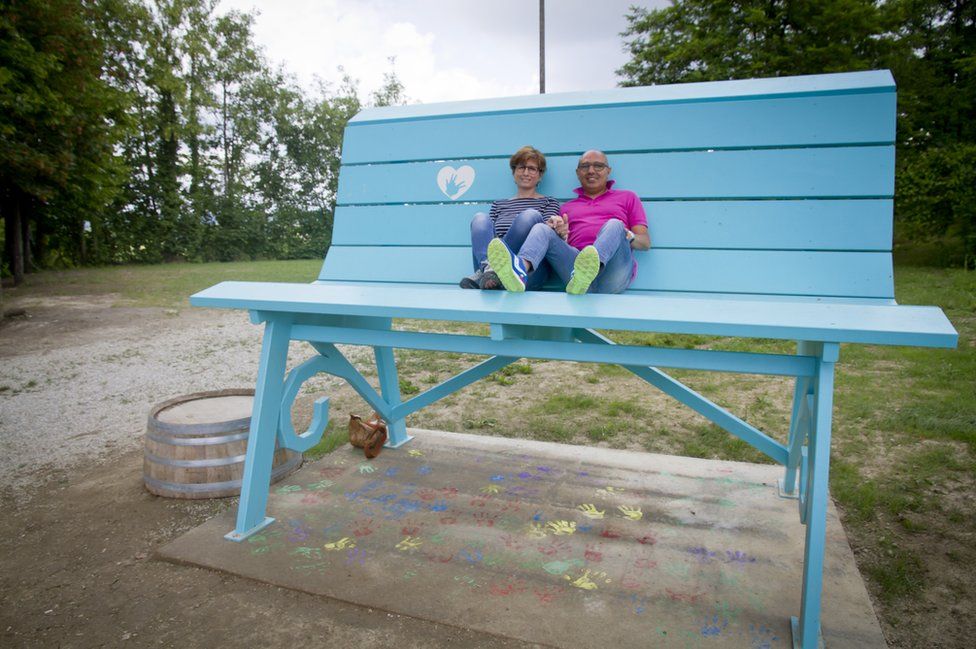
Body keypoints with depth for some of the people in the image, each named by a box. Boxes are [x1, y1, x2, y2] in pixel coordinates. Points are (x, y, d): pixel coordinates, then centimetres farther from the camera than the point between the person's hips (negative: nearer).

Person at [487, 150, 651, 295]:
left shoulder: (627, 197, 25)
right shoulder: (568, 207, 31)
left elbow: (645, 242, 15)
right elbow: (562, 249, 22)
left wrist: (627, 235, -7)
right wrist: (561, 236, -1)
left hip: (612, 272, -2)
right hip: (576, 263, 2)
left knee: (614, 225, -28)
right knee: (541, 229, -16)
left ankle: (585, 274, -57)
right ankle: (520, 269, -49)